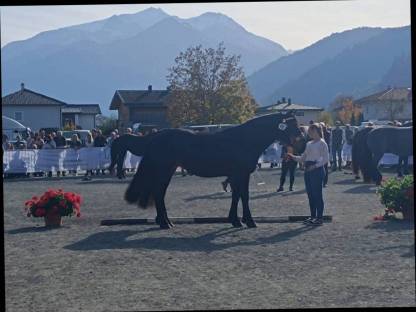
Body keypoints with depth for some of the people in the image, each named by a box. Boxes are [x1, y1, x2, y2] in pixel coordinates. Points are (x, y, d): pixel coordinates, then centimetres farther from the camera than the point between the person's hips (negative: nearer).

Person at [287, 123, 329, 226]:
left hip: (317, 169, -8)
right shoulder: (309, 144, 16)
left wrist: (315, 166, -20)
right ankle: (313, 216, 18)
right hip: (308, 170, 8)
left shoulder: (322, 143, -6)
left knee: (317, 193, -5)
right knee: (310, 194, 10)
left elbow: (326, 158, -11)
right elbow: (303, 158, 18)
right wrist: (293, 157, 3)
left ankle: (319, 218, 0)